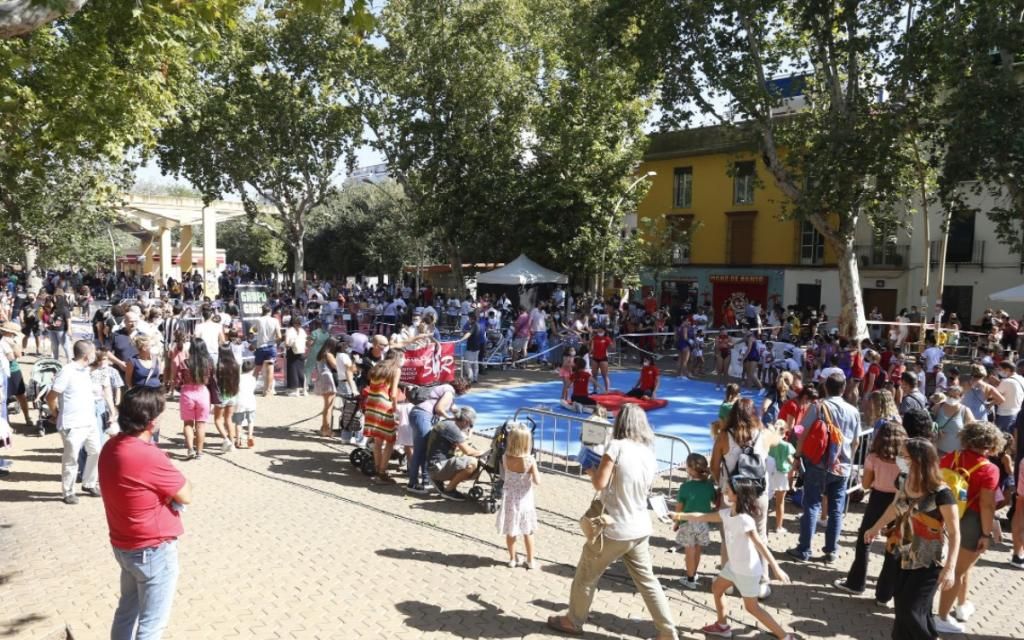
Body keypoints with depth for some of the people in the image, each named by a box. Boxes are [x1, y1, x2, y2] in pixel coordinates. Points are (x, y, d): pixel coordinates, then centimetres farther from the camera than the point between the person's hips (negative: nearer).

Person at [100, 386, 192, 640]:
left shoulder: (111, 447, -2)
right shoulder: (149, 457, -29)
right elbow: (186, 496, -18)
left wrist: (167, 492, -8)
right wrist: (180, 483, -1)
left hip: (123, 545, 8)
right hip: (153, 551, -8)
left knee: (127, 609, 25)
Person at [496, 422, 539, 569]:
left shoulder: (505, 458, -15)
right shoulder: (530, 460, -21)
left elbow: (503, 476, 2)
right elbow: (537, 481, -18)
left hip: (510, 498, 2)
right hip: (525, 499, -1)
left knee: (510, 531, 17)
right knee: (527, 532, 15)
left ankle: (512, 559, 28)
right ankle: (530, 561, 25)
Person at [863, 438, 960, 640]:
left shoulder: (940, 493, -25)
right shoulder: (903, 481, -5)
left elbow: (954, 533, -21)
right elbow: (895, 507, 15)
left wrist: (949, 569, -27)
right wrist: (876, 528, 26)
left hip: (929, 563, -6)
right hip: (905, 557, 6)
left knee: (912, 610, -1)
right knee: (901, 606, 12)